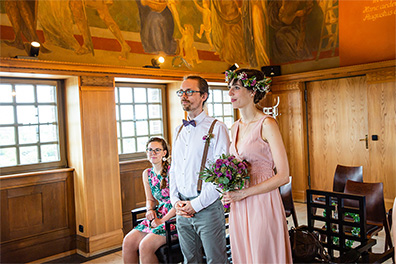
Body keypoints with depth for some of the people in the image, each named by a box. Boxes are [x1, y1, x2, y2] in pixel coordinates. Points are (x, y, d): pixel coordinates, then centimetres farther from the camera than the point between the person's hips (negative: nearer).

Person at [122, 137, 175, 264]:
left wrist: (162, 220, -17)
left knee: (146, 245, -22)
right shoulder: (147, 174, 9)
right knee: (128, 241, -10)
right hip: (158, 215, 7)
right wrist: (150, 210, -2)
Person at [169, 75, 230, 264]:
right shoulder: (178, 131, 13)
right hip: (182, 210, 6)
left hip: (207, 207, -6)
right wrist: (175, 201, 2)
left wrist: (197, 204, -14)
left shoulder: (216, 128, -8)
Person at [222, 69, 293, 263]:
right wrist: (229, 191, 1)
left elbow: (283, 176, -14)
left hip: (262, 204, -6)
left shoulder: (267, 124, -11)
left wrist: (243, 193, -15)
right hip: (238, 207, 7)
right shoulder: (235, 128, 11)